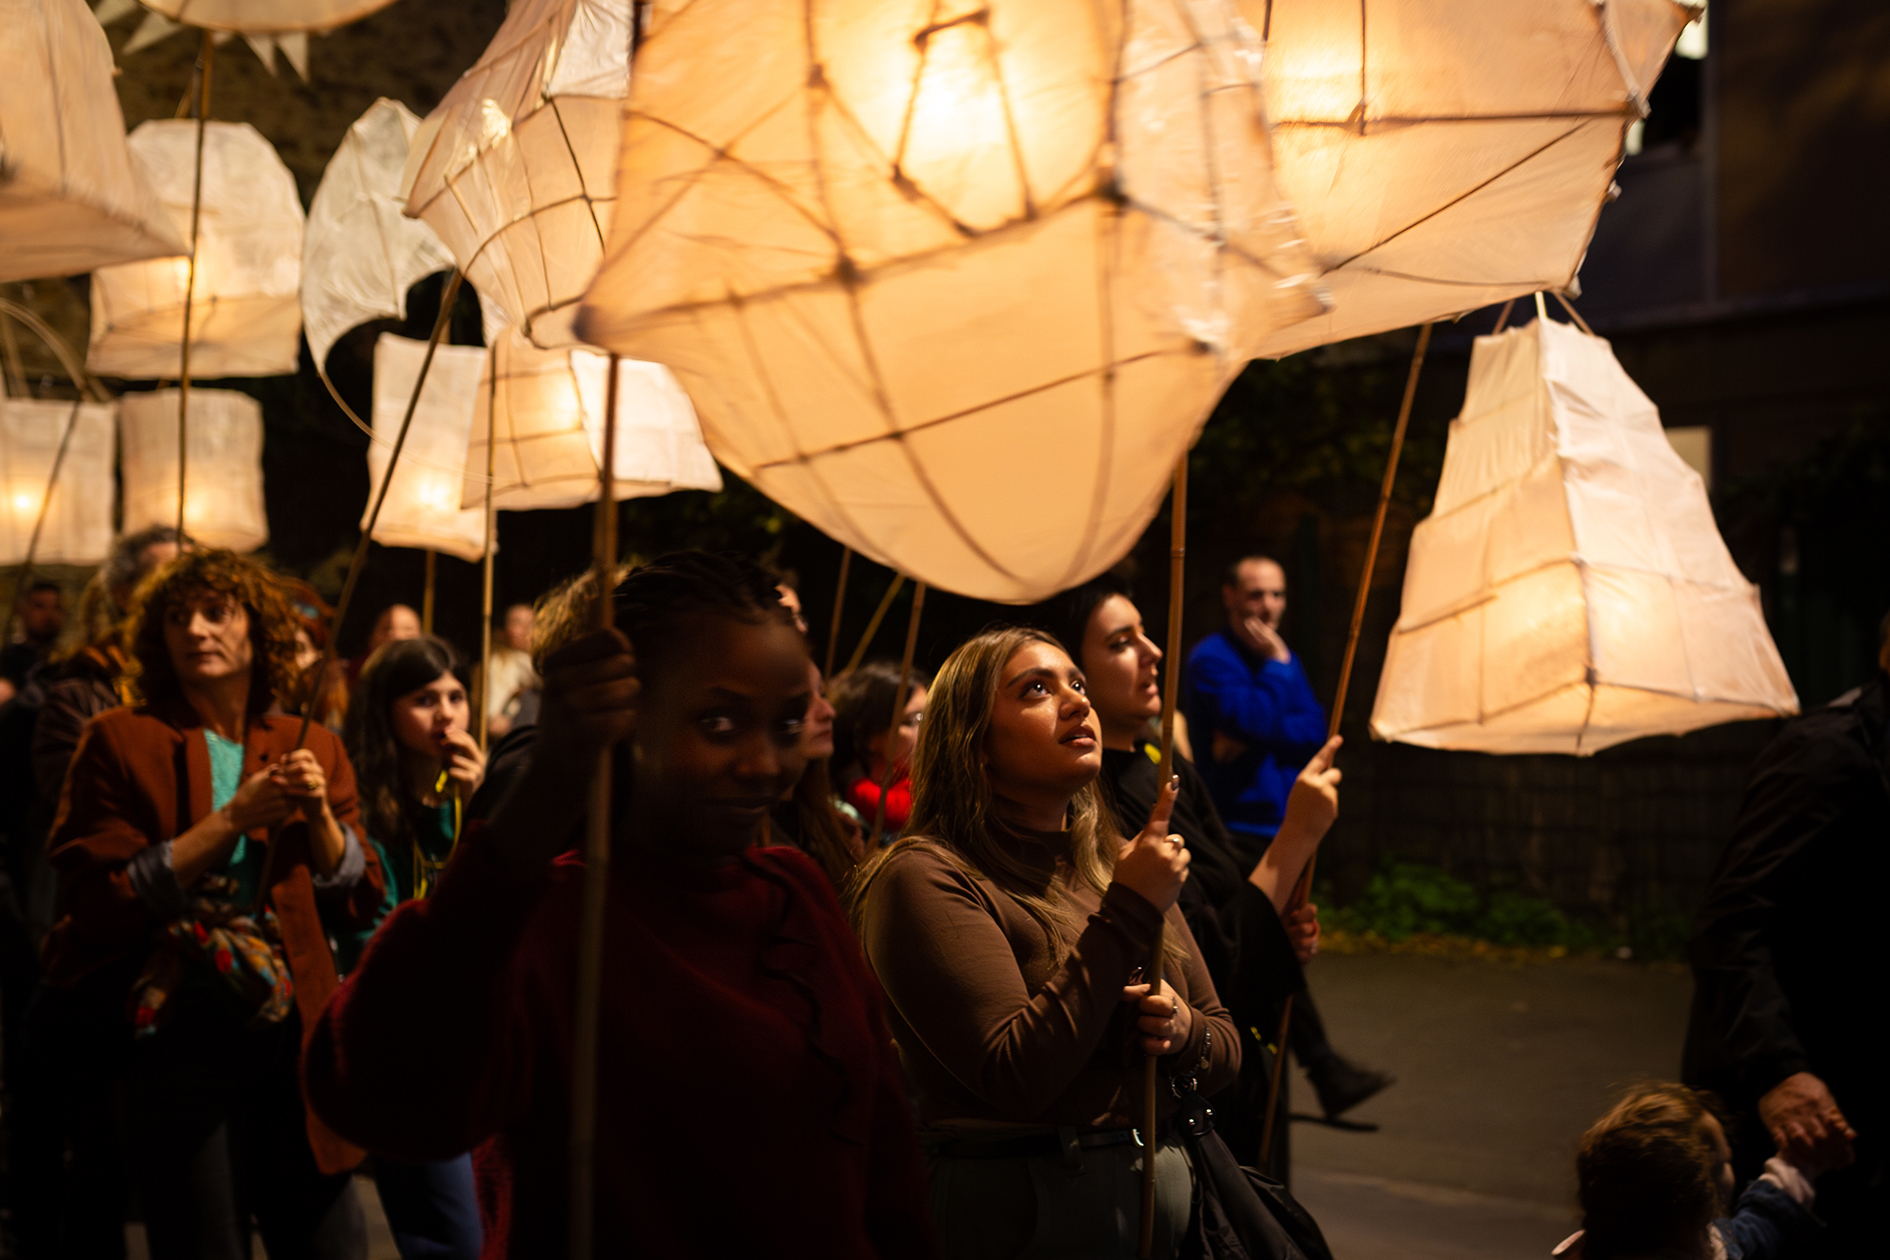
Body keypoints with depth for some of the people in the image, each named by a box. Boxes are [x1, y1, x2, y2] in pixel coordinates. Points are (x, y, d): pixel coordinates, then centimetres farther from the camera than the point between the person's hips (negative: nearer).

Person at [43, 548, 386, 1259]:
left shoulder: (312, 750, 11)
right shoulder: (120, 742, 0)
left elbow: (360, 899, 11)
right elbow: (100, 902, -10)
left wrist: (319, 813, -6)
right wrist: (232, 819, -12)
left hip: (294, 1032, 4)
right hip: (181, 1034, -3)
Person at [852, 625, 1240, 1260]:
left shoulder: (1118, 862, 9)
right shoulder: (925, 876, -13)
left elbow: (1226, 1049, 14)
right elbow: (1016, 1076, -22)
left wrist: (1185, 1031, -9)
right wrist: (1127, 913, -20)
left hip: (1168, 1189, 7)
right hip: (1016, 1206, -6)